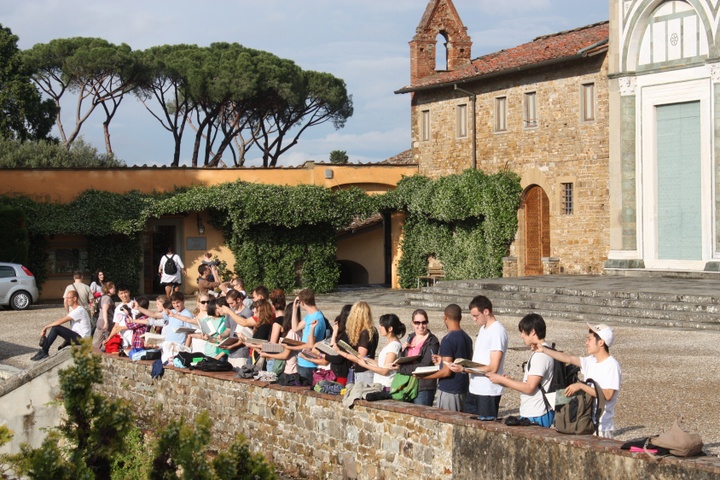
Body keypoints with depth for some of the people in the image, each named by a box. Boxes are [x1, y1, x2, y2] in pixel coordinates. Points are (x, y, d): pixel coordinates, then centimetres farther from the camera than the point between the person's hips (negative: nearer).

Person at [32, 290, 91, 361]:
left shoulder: (79, 311, -16)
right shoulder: (73, 310, 17)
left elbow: (61, 321, -20)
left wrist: (46, 327, -14)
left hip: (80, 338, -11)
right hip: (76, 337, 11)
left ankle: (43, 352, -11)